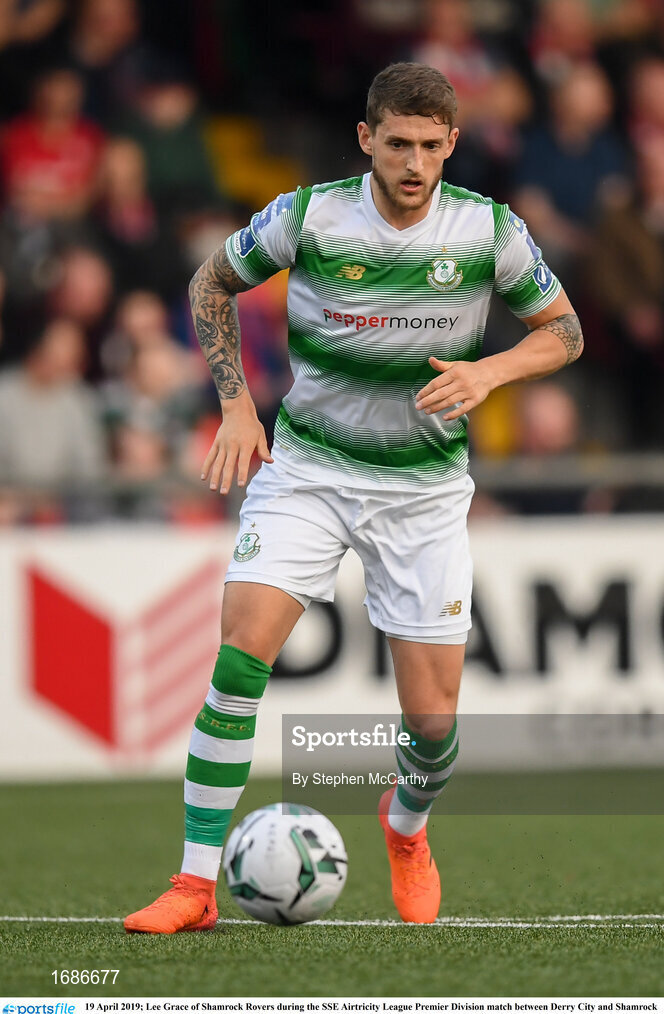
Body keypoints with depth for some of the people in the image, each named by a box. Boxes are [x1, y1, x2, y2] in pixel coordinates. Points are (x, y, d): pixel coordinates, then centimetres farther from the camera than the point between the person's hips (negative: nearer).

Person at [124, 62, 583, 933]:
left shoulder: (490, 231, -9)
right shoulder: (307, 217, -11)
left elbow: (563, 331, 4)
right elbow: (212, 285, 7)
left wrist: (489, 372, -15)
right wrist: (236, 404, -4)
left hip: (424, 489, 1)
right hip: (307, 468, -1)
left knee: (432, 720, 0)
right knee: (241, 656, -20)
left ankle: (407, 828, 37)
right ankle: (196, 886, -14)